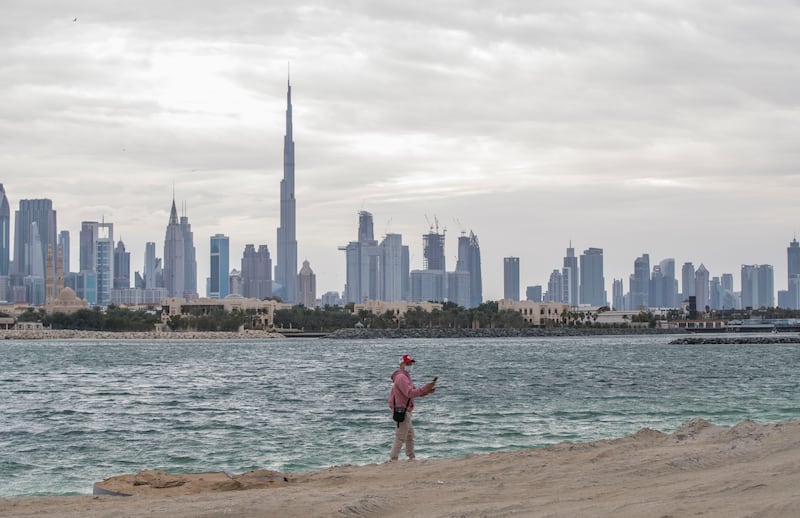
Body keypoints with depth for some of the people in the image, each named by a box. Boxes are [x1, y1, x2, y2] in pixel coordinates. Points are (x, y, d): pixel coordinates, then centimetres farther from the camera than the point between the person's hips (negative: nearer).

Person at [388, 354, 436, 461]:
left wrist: (427, 391, 3)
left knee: (410, 436, 19)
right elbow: (410, 393, -27)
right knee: (400, 438, -8)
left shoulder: (405, 376, 19)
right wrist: (425, 388, -27)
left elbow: (414, 392, 18)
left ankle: (411, 458, 26)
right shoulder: (401, 377, -16)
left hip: (405, 411, 11)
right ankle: (393, 459, -7)